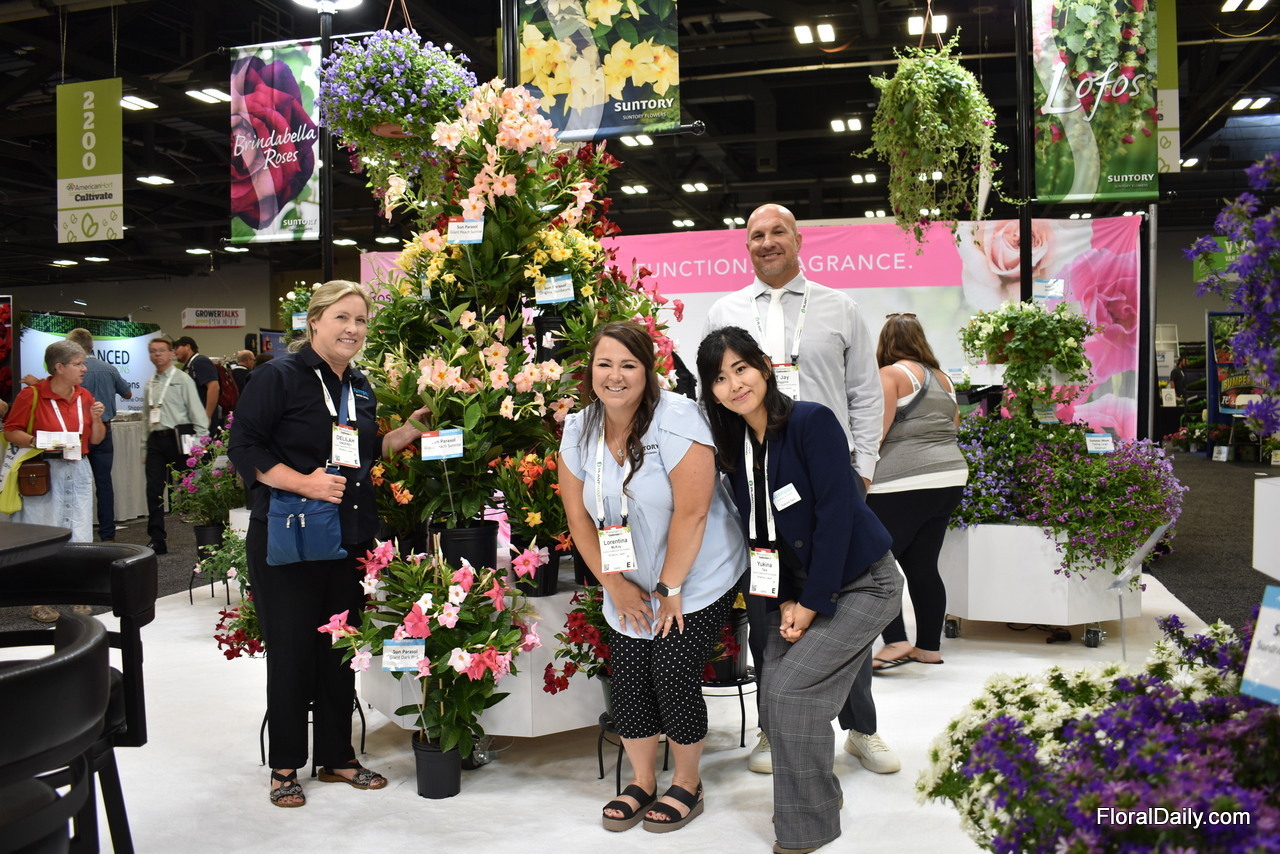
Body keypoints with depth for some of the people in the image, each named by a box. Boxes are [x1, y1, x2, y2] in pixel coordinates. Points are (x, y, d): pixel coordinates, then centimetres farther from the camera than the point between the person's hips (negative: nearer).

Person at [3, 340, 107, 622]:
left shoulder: (84, 396, 9)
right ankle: (40, 602, 10)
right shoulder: (32, 395, -7)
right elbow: (10, 432, -5)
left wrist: (96, 419, -4)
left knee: (80, 536, 5)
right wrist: (38, 441, -20)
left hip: (78, 471, 5)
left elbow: (96, 439, 14)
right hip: (44, 472, -5)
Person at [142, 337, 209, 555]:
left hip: (177, 438, -6)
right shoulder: (149, 385, 19)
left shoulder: (182, 379, 1)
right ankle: (157, 540, 3)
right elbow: (147, 418, 22)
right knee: (154, 490, 0)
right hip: (156, 439, 6)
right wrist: (145, 449, 18)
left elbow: (197, 412, -4)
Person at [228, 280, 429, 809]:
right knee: (291, 650, 3)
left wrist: (408, 433, 6)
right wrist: (304, 482, -23)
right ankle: (285, 766, 19)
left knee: (340, 648, 14)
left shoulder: (361, 388, 13)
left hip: (349, 540, 7)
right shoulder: (280, 376, -9)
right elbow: (244, 447, -13)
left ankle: (337, 756, 27)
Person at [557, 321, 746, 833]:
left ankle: (687, 784, 20)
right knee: (628, 681, 5)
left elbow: (692, 511, -22)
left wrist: (670, 588, -16)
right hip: (629, 589, 5)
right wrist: (615, 584, -3)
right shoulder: (578, 431, -2)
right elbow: (578, 517, 2)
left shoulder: (675, 420, -21)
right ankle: (641, 783, 29)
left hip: (697, 581, -5)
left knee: (673, 677, -6)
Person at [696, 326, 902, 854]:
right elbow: (758, 530, 4)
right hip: (797, 588, 6)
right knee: (774, 698, -1)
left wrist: (811, 603, -18)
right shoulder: (733, 445, 1)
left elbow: (836, 514, -21)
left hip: (860, 584, -6)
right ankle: (817, 793, 26)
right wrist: (784, 601, -5)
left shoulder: (811, 422, -19)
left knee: (791, 690, -15)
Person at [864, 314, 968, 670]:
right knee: (923, 566, 12)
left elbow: (875, 433, -13)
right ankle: (929, 646, 16)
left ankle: (895, 642, -9)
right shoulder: (942, 378, 17)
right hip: (951, 479, 8)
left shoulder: (890, 375, -6)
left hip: (903, 485, -8)